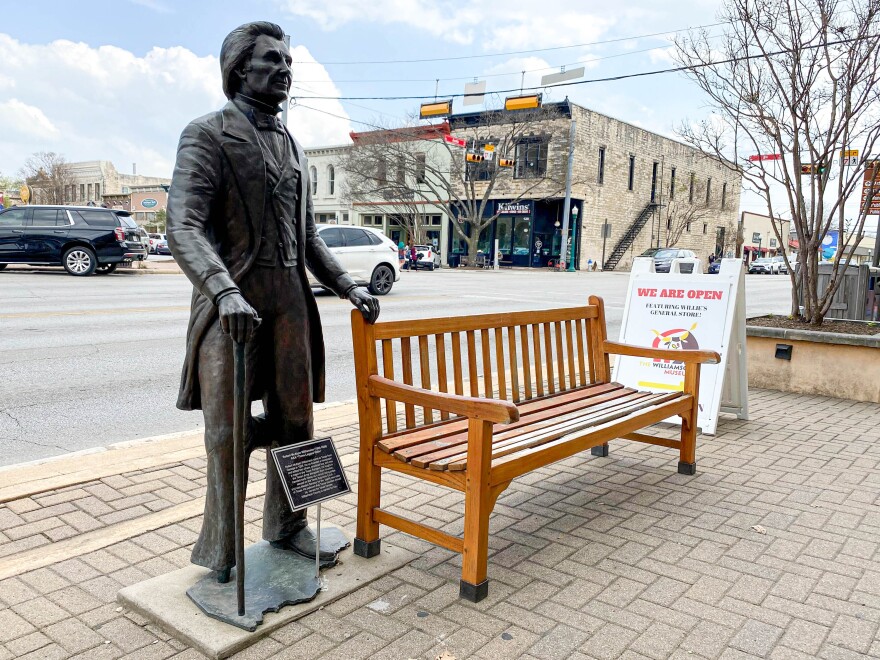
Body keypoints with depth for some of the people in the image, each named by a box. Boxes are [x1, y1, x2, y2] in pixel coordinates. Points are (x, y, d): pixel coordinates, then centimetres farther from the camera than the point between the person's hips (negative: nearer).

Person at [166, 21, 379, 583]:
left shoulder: (295, 149, 19)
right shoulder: (207, 136, -2)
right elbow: (185, 227, -16)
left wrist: (348, 287, 11)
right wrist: (225, 291, -32)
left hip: (291, 299, 6)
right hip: (233, 302, -6)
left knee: (294, 418, 9)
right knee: (228, 428, -1)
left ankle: (287, 526, 26)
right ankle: (221, 554, 13)